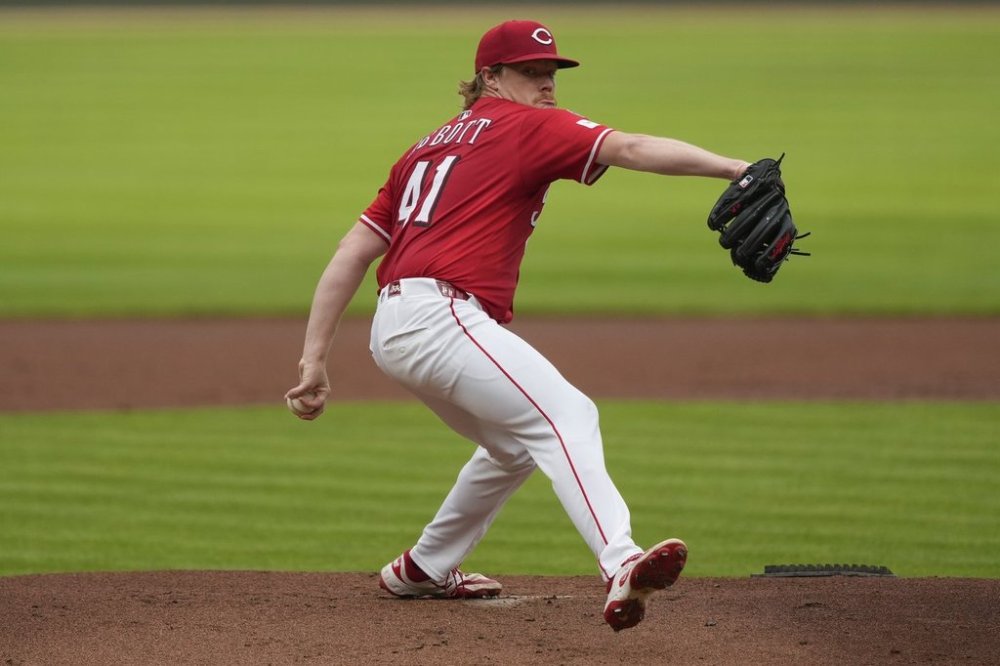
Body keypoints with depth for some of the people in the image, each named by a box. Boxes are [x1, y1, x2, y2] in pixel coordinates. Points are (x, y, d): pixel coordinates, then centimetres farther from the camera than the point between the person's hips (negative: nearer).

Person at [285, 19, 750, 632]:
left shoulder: (430, 147, 26)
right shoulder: (526, 127, 3)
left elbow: (352, 254, 20)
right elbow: (630, 149, -13)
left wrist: (315, 359, 16)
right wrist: (732, 169, -22)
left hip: (391, 334, 9)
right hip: (440, 319, -9)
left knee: (515, 445, 27)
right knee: (566, 415, -22)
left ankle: (422, 571, 38)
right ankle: (622, 567, -44)